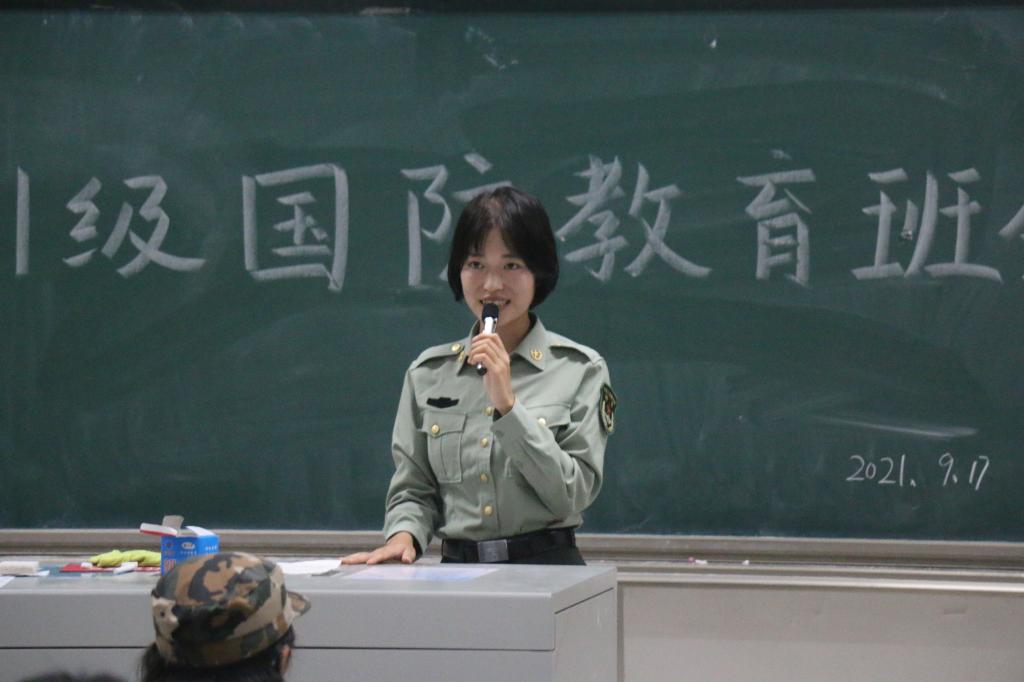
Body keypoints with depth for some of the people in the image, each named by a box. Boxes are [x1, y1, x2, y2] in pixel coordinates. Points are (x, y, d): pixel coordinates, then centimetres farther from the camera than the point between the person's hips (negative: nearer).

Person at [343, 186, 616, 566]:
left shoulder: (580, 370, 3)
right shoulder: (428, 373, 11)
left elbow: (574, 495, -5)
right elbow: (414, 490, 14)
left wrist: (508, 405, -11)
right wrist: (403, 536, -7)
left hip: (546, 567, -2)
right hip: (457, 570, 2)